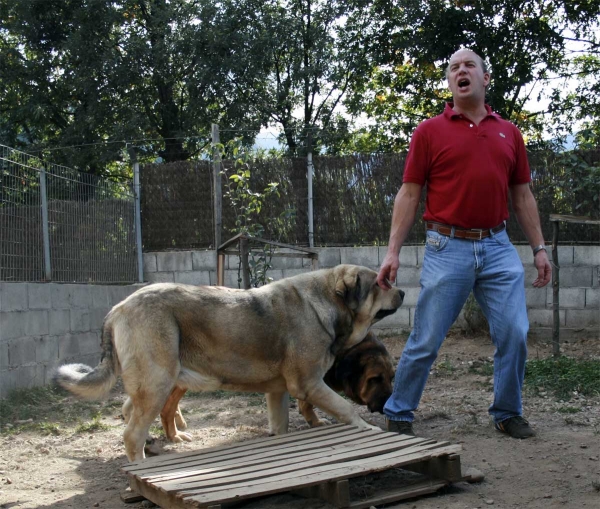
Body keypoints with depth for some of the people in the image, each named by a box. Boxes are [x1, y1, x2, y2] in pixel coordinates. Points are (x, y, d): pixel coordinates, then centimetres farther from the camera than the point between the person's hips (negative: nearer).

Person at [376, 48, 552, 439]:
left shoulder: (509, 132, 12)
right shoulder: (429, 132, 2)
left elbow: (522, 195, 15)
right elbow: (409, 194, 0)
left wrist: (539, 248, 10)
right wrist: (393, 252, -6)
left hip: (499, 248, 3)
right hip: (448, 248, -3)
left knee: (514, 334, 2)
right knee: (426, 340, 0)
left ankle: (508, 413, 21)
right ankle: (399, 414, 16)